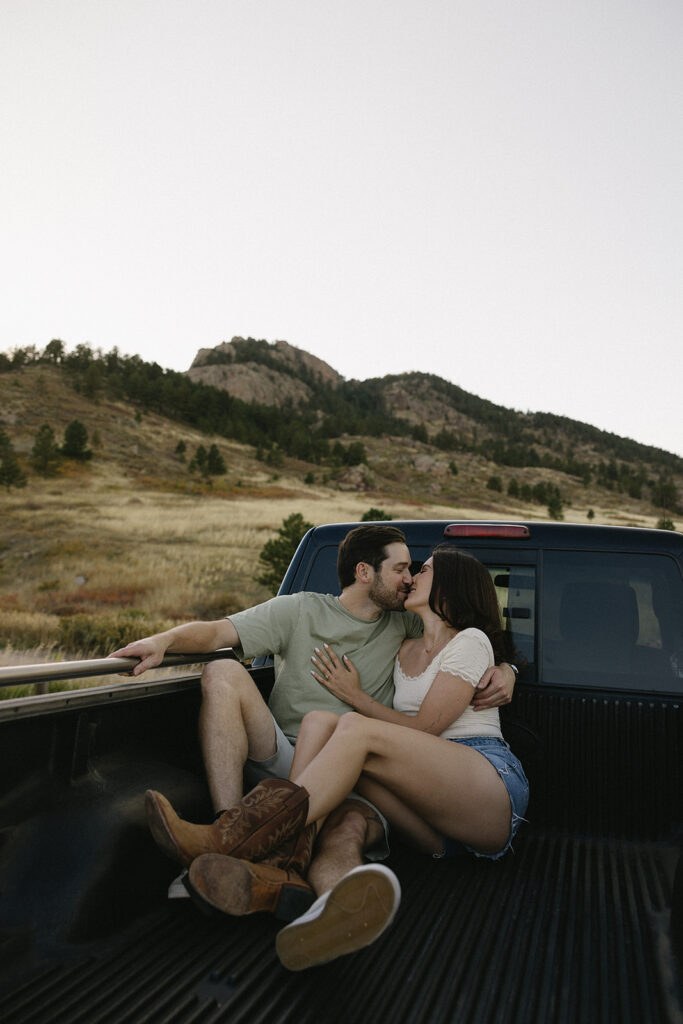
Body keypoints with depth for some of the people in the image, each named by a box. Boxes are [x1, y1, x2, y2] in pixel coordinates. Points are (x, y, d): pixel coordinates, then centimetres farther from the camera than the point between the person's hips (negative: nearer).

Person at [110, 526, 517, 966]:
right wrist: (166, 639, -22)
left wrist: (503, 669, 3)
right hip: (285, 762, 0)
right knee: (224, 673, -23)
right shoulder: (301, 611, 9)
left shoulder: (405, 624, 17)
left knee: (347, 829, -36)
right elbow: (215, 633, -1)